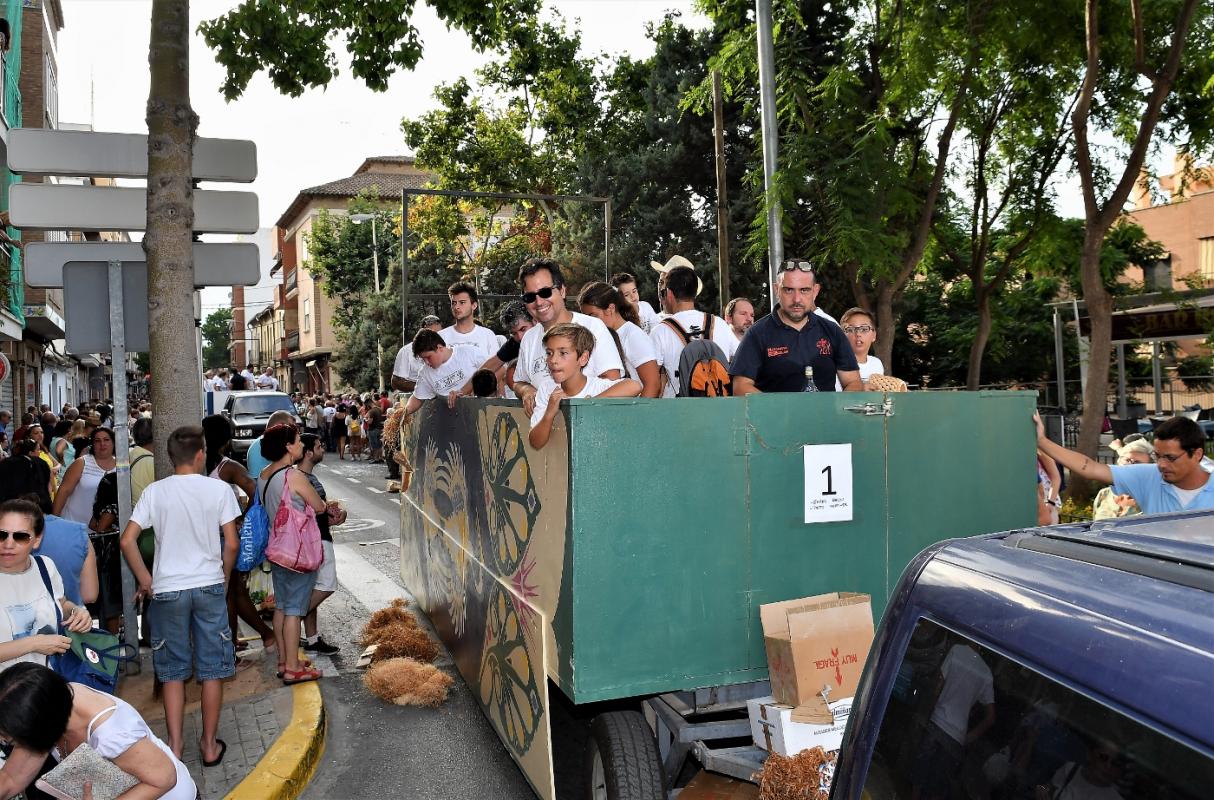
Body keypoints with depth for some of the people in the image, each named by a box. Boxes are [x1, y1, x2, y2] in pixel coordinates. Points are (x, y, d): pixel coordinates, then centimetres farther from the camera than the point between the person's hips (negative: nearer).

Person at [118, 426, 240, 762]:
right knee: (211, 670, 10)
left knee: (173, 672, 13)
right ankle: (209, 744, 19)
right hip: (209, 586, -1)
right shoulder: (219, 489, -6)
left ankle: (175, 745, 17)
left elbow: (127, 540, -6)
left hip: (167, 589, 1)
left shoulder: (155, 491, -2)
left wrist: (144, 580, 6)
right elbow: (231, 544, -6)